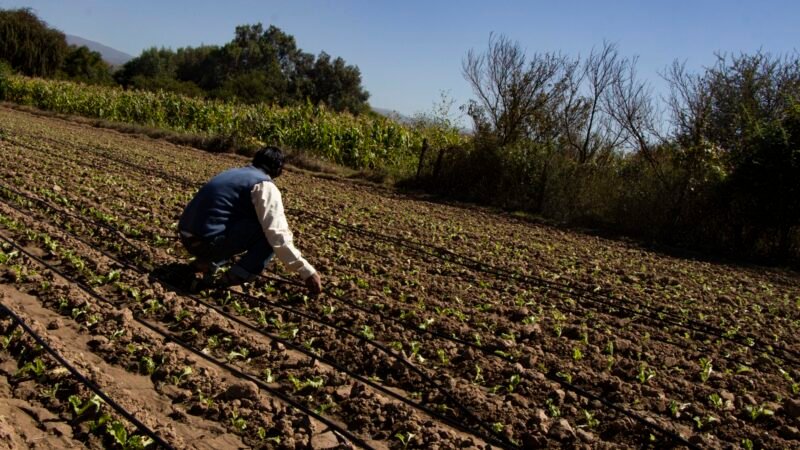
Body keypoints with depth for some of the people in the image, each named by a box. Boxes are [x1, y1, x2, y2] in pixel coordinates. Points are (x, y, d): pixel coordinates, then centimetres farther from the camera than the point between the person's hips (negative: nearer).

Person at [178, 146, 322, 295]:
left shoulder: (235, 173, 20)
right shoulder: (265, 186, -5)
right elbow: (278, 235, -13)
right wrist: (307, 272, -9)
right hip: (207, 241, -9)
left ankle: (208, 262, 17)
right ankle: (238, 276, -3)